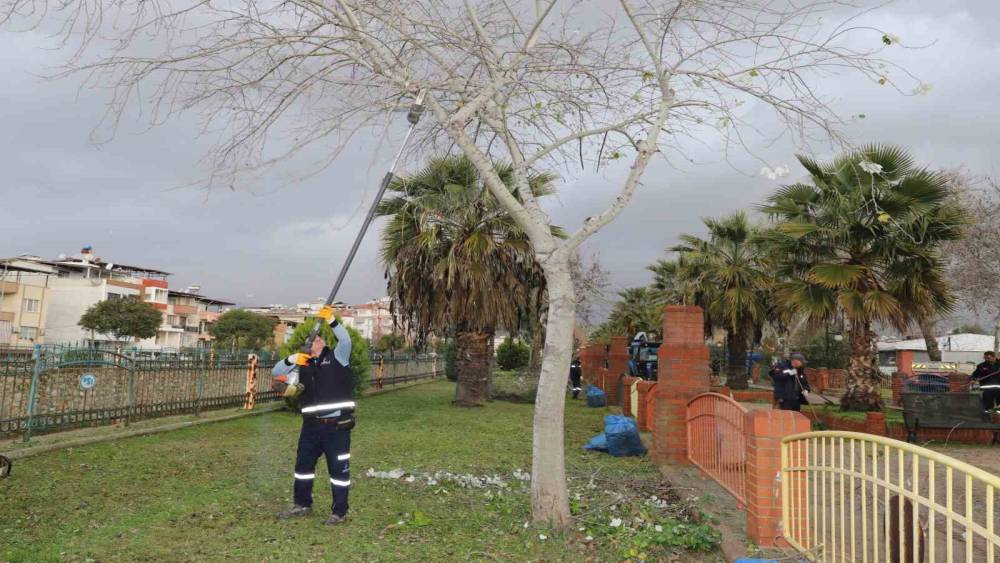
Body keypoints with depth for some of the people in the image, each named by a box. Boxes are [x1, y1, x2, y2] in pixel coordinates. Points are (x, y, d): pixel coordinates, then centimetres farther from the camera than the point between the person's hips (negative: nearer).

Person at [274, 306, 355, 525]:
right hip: (312, 424, 5)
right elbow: (276, 372, 6)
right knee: (303, 463, 17)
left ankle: (340, 511, 13)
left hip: (337, 424, -5)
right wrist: (290, 359, -14)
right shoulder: (303, 365, 12)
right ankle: (302, 505, 36)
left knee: (339, 467, 2)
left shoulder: (337, 357, 1)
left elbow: (346, 340, -18)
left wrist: (331, 321, -30)